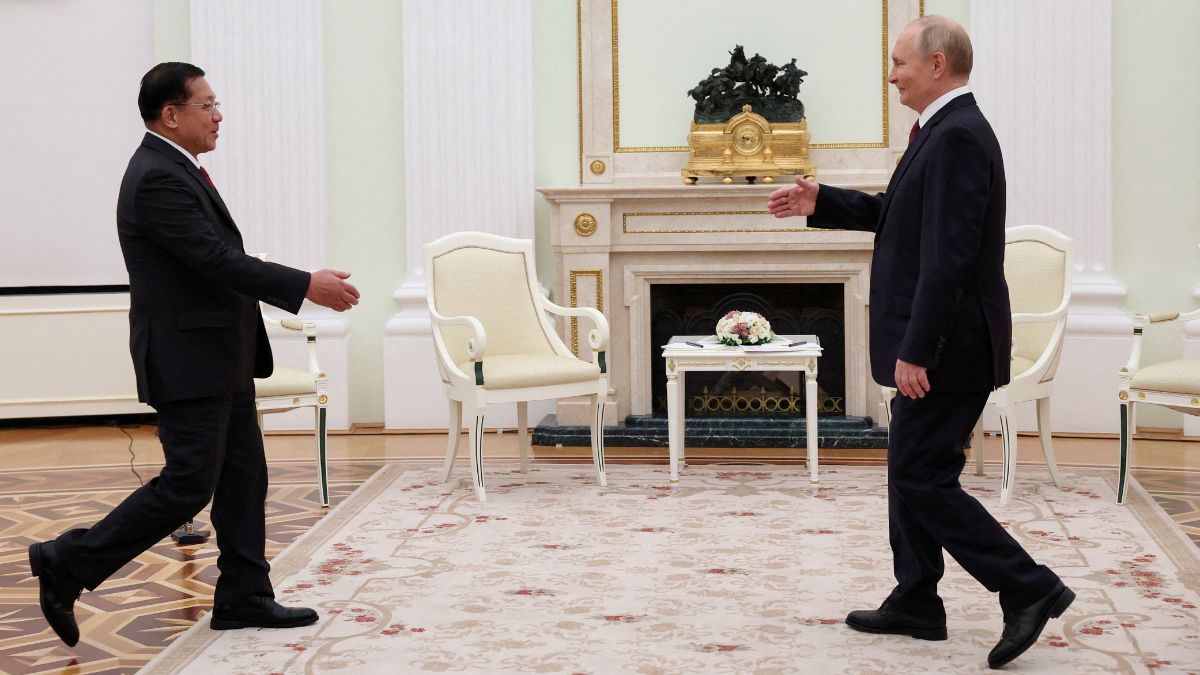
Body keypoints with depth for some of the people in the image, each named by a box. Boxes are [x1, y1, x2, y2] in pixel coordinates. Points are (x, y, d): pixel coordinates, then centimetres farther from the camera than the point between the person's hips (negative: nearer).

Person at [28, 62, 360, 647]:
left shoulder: (175, 171, 14)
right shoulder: (157, 179, -19)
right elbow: (218, 260, -25)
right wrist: (308, 286, -23)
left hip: (219, 357, 10)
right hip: (189, 361, -10)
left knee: (243, 476, 10)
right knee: (188, 485, -7)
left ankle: (243, 597, 17)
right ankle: (67, 564, 3)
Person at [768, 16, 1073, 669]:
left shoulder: (958, 136, -19)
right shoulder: (945, 130, 13)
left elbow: (949, 255, -25)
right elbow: (901, 215, 25)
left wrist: (916, 352, -25)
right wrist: (822, 203, 19)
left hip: (947, 346, -10)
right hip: (932, 344, 10)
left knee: (922, 477, -6)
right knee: (911, 473, 16)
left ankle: (1029, 589, -3)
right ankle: (915, 604, 25)